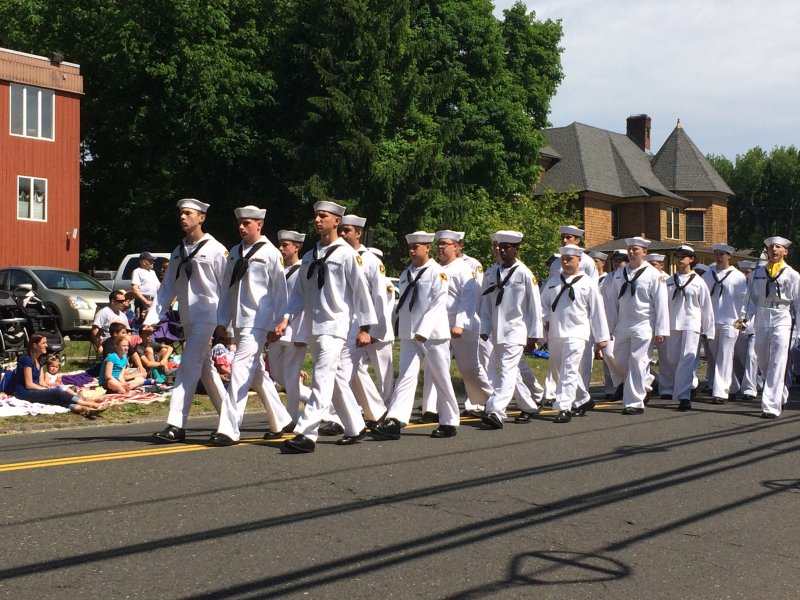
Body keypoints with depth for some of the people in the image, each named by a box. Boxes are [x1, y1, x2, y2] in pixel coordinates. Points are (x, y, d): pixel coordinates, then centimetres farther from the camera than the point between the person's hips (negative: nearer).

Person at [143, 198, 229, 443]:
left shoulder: (215, 249, -5)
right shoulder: (178, 252, 14)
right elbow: (167, 288, 13)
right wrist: (152, 318, 3)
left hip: (207, 316, -7)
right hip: (187, 319, 8)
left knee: (189, 368, -15)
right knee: (205, 370, 13)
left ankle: (176, 425, -17)